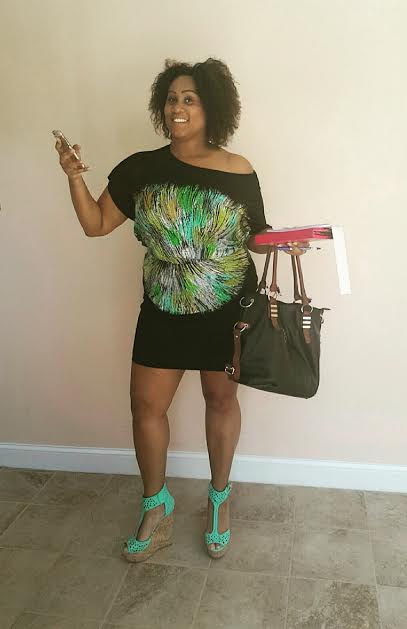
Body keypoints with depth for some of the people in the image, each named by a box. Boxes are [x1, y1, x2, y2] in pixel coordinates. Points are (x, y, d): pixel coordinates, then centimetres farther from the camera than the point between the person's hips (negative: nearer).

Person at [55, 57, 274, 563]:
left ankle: (219, 498, 36)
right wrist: (74, 176, -13)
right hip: (163, 310, 2)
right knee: (146, 404, 5)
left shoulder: (239, 173, -5)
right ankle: (156, 509, 29)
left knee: (221, 398, 12)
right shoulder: (141, 168, -2)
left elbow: (255, 238, 4)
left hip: (227, 309, -1)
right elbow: (96, 224, 0)